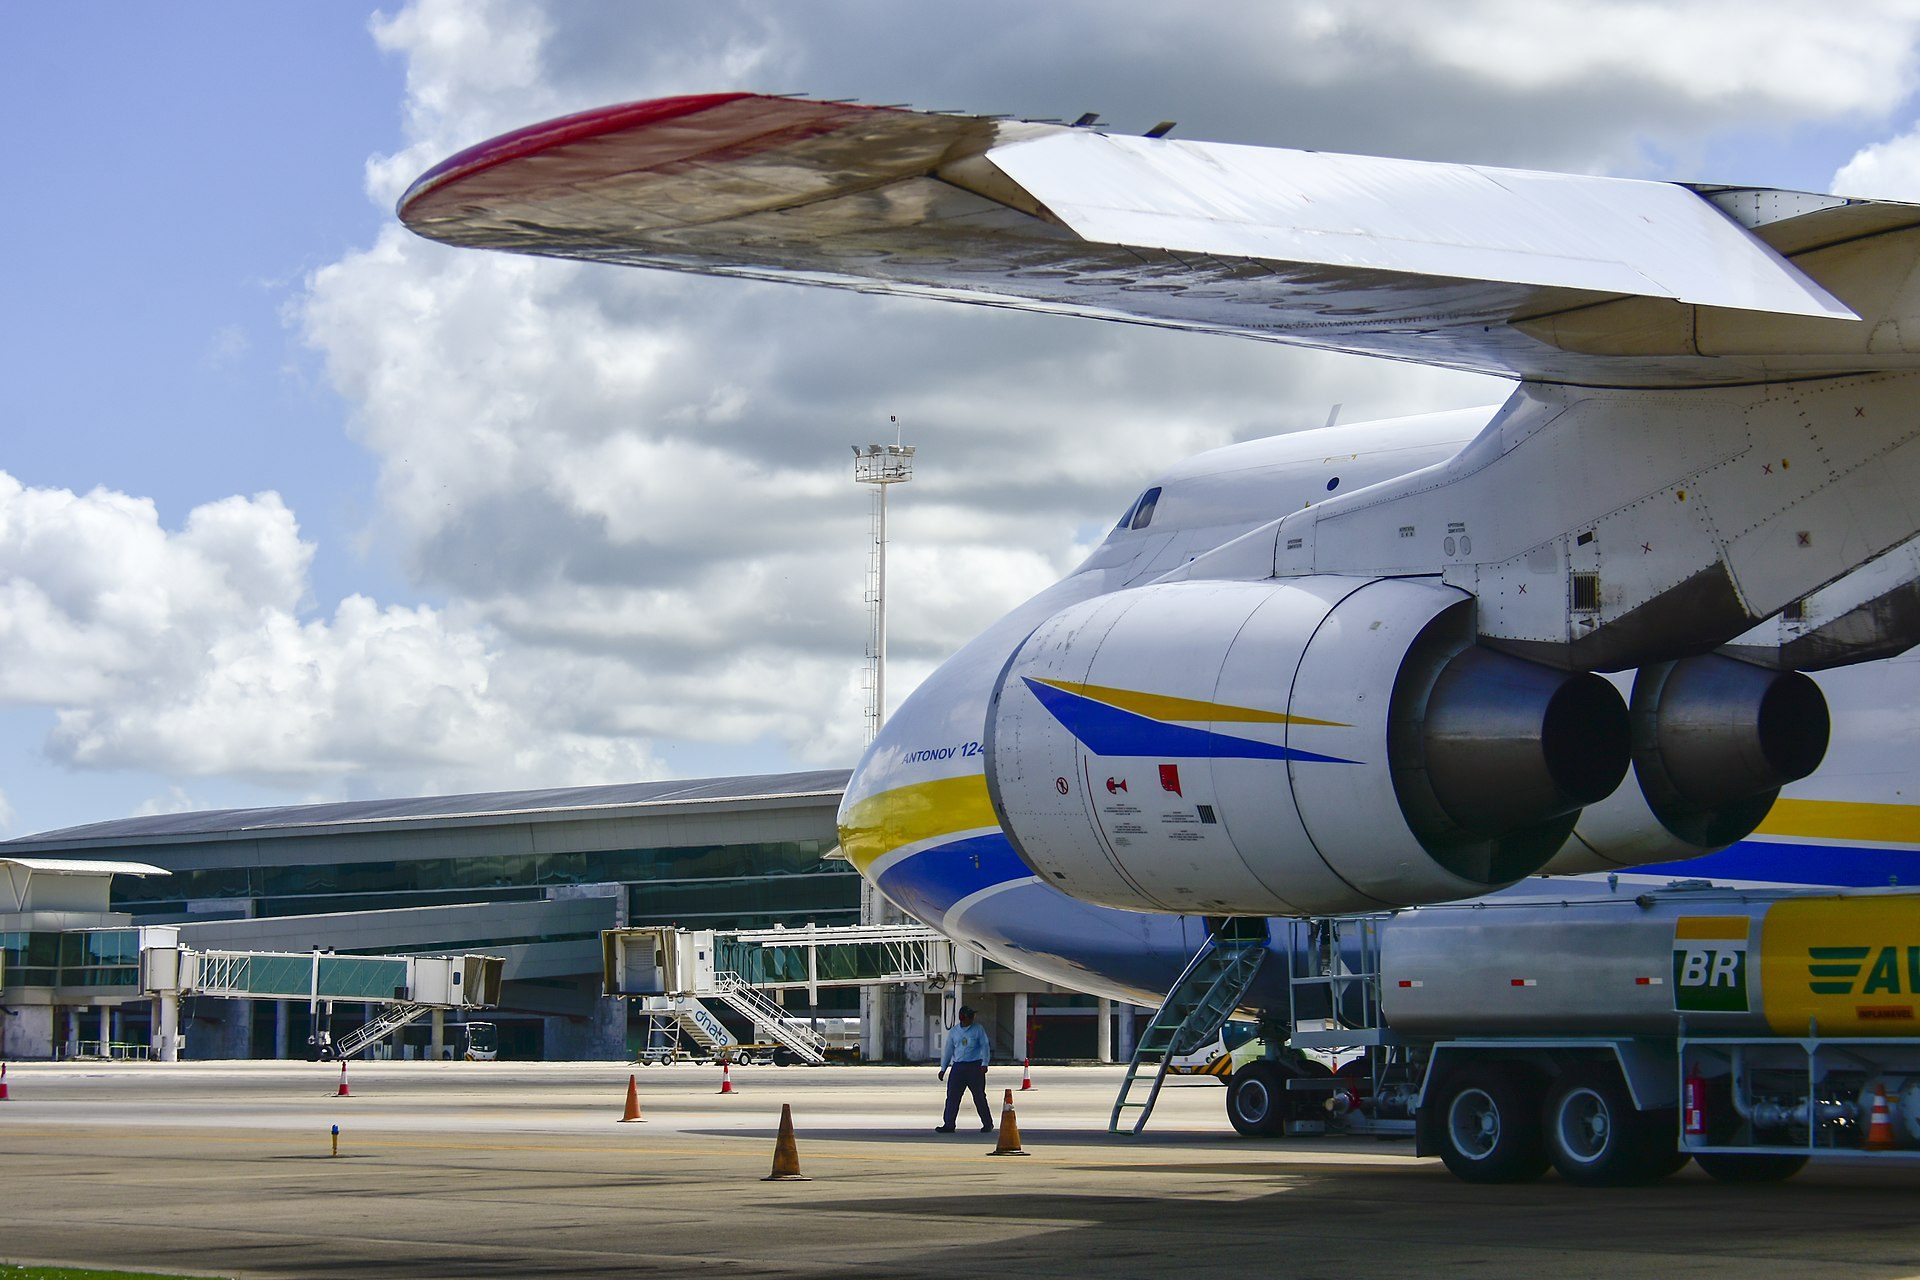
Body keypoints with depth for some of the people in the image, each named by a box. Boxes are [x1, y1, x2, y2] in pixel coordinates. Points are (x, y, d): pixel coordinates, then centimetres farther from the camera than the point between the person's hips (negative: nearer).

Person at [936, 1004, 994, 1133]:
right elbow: (948, 1050, 16)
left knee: (979, 1097, 1)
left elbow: (985, 1047, -1)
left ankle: (987, 1124, 11)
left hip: (975, 1066, -3)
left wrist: (984, 1064, -13)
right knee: (952, 1096, -2)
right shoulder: (953, 1031, 11)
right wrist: (943, 1068, 14)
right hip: (958, 1067, 3)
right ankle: (948, 1125, 2)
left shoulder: (978, 1030, 3)